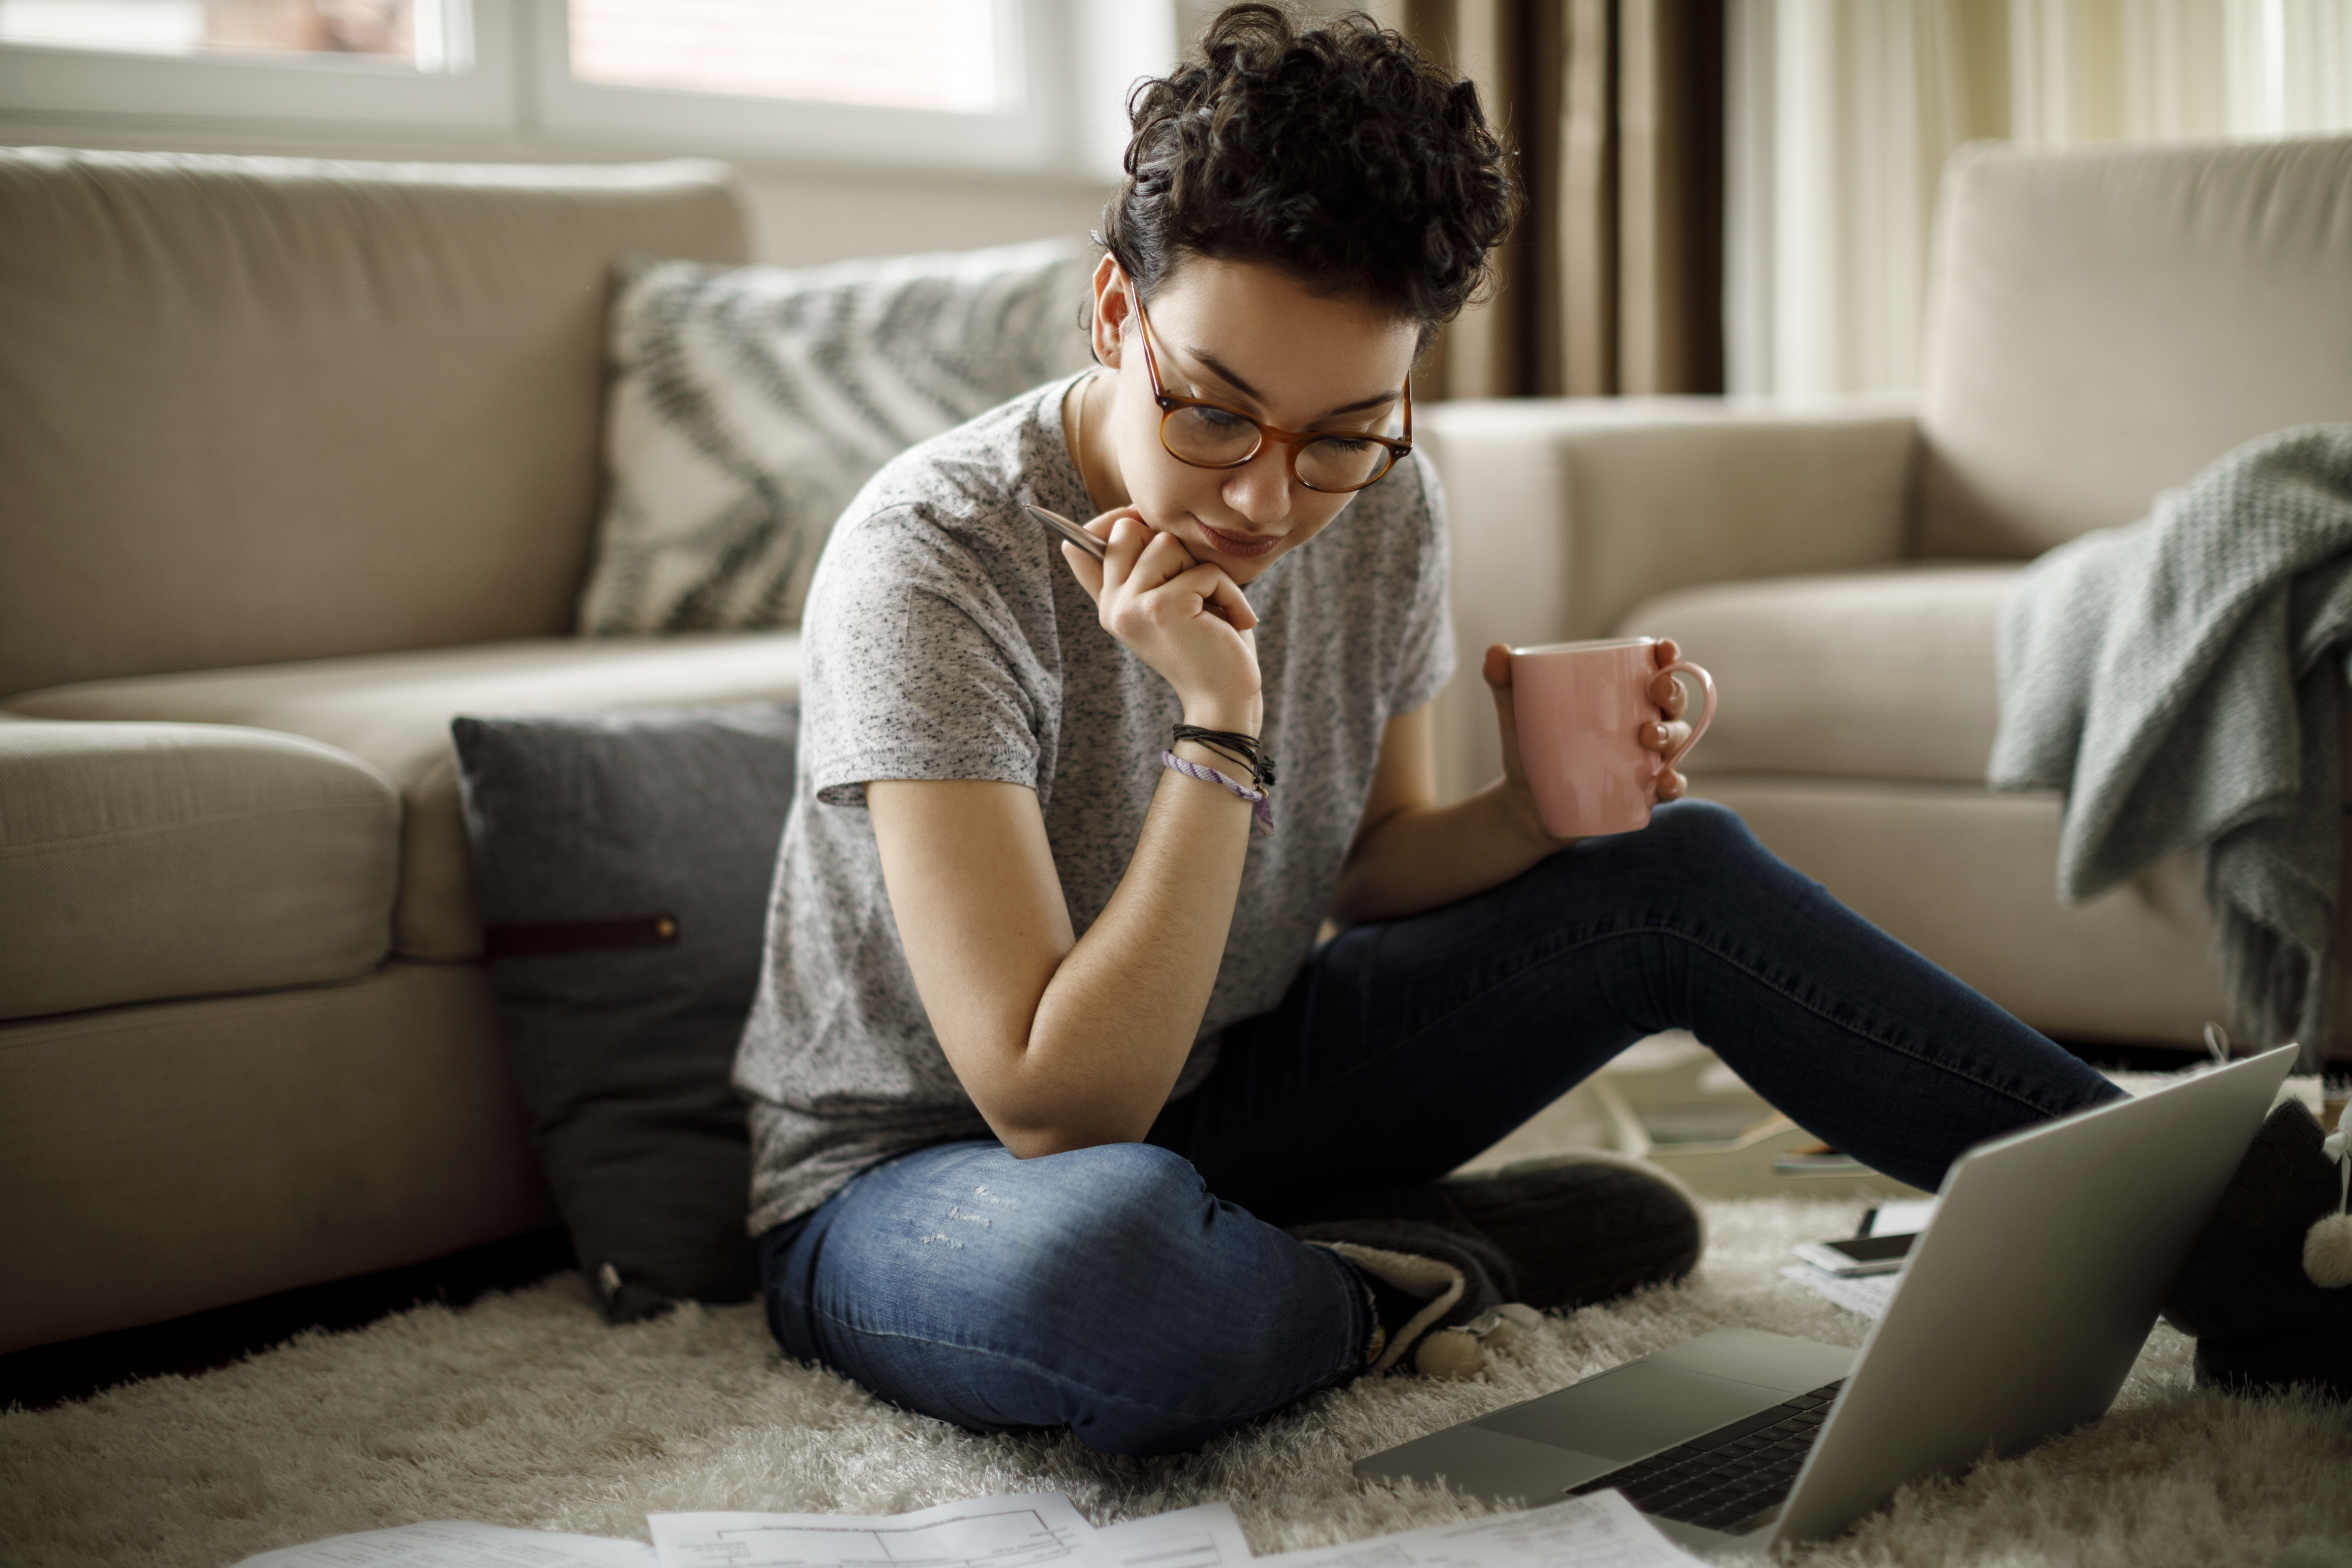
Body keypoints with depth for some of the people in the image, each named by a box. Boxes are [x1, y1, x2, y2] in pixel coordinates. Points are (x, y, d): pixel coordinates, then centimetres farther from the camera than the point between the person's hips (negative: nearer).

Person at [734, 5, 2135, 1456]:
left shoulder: (1383, 513, -8)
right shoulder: (935, 561, -28)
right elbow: (1057, 1111, -31)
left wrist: (1540, 809, -14)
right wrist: (1219, 730, -35)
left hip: (1212, 1094, 6)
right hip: (919, 1177, -6)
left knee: (1679, 868, -6)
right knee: (1115, 1253, -43)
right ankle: (1398, 1277, -10)